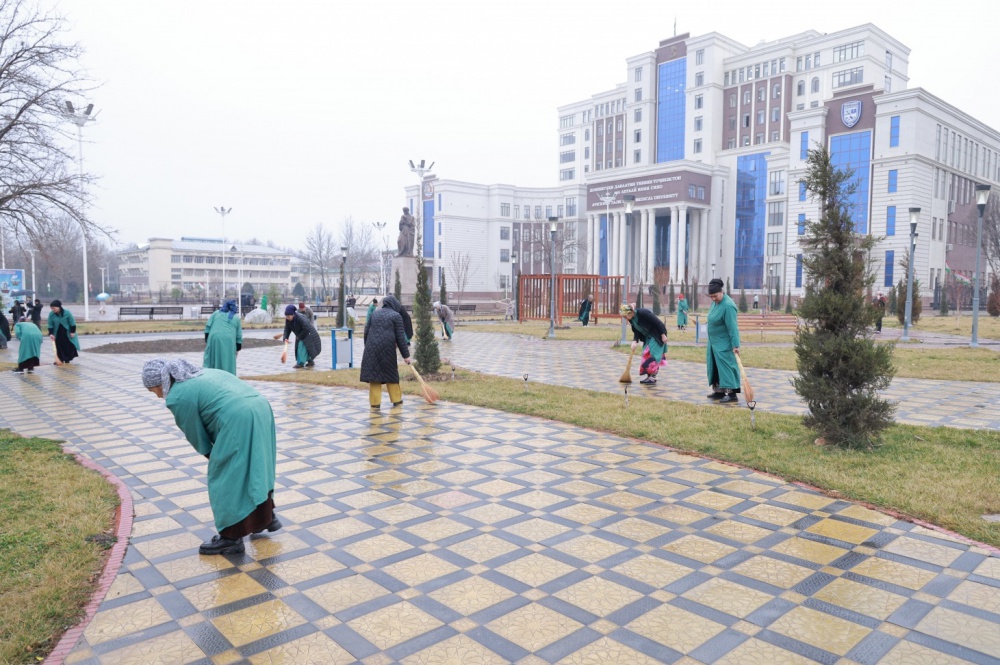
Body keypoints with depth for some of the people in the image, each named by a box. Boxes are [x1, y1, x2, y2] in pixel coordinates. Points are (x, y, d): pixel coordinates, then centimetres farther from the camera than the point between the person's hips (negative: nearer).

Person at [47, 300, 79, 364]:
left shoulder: (67, 312, -16)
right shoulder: (51, 314, -10)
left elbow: (72, 323, -10)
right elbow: (50, 325, -4)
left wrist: (72, 332, -11)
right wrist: (51, 333, -13)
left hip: (67, 333, -2)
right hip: (57, 334, 2)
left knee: (69, 346, 2)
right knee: (59, 347, 1)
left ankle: (67, 359, 15)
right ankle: (60, 359, 7)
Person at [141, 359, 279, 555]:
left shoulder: (177, 398, -1)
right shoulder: (201, 374, 24)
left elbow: (196, 435, 8)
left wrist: (214, 456, 23)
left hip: (238, 423, -9)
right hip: (260, 410, 9)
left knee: (226, 478, 6)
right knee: (255, 468, 24)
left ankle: (231, 537, 15)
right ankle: (266, 516, 37)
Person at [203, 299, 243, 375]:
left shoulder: (216, 313, 18)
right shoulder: (236, 317, 16)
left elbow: (208, 326, 8)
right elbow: (239, 335, 12)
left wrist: (206, 340, 11)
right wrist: (238, 348, 18)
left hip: (214, 339, 1)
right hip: (229, 342, -1)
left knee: (211, 360, 6)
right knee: (228, 362, 3)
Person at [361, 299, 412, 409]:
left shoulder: (374, 313, 14)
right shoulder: (396, 316, 1)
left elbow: (366, 332, 13)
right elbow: (400, 337, -3)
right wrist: (406, 355, 0)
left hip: (372, 348, 3)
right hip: (387, 348, -3)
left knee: (374, 374, 4)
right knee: (391, 373, 11)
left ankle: (375, 403, 2)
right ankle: (397, 400, 20)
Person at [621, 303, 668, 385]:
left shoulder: (643, 313, -28)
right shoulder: (631, 319, -4)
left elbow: (658, 322, -24)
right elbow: (636, 331, 3)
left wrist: (663, 335, -21)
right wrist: (635, 341, -15)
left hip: (656, 336, -8)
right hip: (647, 337, 8)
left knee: (653, 355, -11)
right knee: (646, 355, 6)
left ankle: (653, 378, -9)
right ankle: (649, 377, 13)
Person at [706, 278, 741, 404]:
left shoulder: (728, 306, -24)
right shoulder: (715, 302, 5)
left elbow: (732, 327, -27)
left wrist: (735, 345, -28)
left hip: (724, 344, -9)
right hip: (714, 342, 9)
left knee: (726, 368, -10)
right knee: (715, 367, 13)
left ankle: (732, 394, -9)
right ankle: (719, 391, 22)